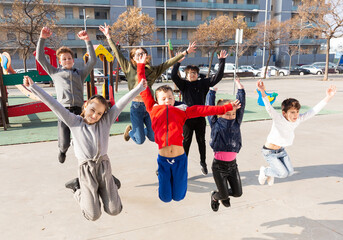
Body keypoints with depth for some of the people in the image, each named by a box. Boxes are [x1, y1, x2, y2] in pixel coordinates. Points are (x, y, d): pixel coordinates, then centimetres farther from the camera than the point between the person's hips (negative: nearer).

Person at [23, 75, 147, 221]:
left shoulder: (106, 121, 6)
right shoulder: (74, 122, 2)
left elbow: (122, 102, 1)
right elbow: (53, 104, -3)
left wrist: (139, 88, 0)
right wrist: (33, 87, -8)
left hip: (104, 165, 2)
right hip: (86, 169, -2)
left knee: (114, 211, 1)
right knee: (93, 216, -1)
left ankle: (110, 185, 29)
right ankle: (77, 187, 25)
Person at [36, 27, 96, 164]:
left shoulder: (80, 73, 23)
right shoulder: (55, 72, 23)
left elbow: (93, 60, 12)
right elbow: (40, 57, 19)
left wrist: (87, 40, 6)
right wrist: (42, 38, 11)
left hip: (79, 110, 1)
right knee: (64, 143, -7)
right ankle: (62, 151, 31)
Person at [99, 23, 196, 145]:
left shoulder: (153, 70, 9)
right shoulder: (129, 68, 2)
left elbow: (169, 63, 8)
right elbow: (117, 53, 3)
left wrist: (185, 52, 8)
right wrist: (108, 37, 4)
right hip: (136, 107, -3)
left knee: (154, 137, 5)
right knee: (140, 140, 2)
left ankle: (143, 129, 39)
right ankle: (130, 130, 36)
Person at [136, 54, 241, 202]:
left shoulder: (181, 111, 8)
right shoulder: (154, 110, 5)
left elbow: (203, 110, 7)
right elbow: (144, 90, 9)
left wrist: (228, 107, 6)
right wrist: (141, 65, 12)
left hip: (179, 158, 1)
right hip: (163, 159, -1)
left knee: (178, 196, 14)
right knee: (165, 197, 13)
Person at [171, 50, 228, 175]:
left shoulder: (203, 83, 4)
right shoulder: (184, 85, 0)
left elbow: (217, 77, -1)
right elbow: (174, 76, -16)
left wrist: (222, 61, -7)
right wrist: (177, 62, -22)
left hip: (200, 117, 2)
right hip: (187, 118, -2)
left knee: (201, 141, 15)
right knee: (186, 142, 9)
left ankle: (203, 163, 32)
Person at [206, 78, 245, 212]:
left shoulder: (236, 123, 2)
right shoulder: (215, 124, -7)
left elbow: (241, 104, 1)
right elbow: (210, 107, -5)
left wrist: (239, 86, 3)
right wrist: (212, 90, 7)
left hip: (232, 165, 4)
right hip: (219, 165, -4)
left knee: (238, 193, 10)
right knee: (224, 195, 4)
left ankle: (224, 195, 42)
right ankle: (215, 197, 39)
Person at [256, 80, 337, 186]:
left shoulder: (298, 119, -10)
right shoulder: (278, 119, -27)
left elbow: (313, 111, -9)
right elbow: (269, 108, -44)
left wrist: (328, 97, -17)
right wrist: (263, 92, -62)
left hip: (281, 150, 7)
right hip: (269, 152, -7)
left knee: (290, 172, 9)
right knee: (283, 174, -9)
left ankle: (269, 171, 33)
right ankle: (264, 171, 18)